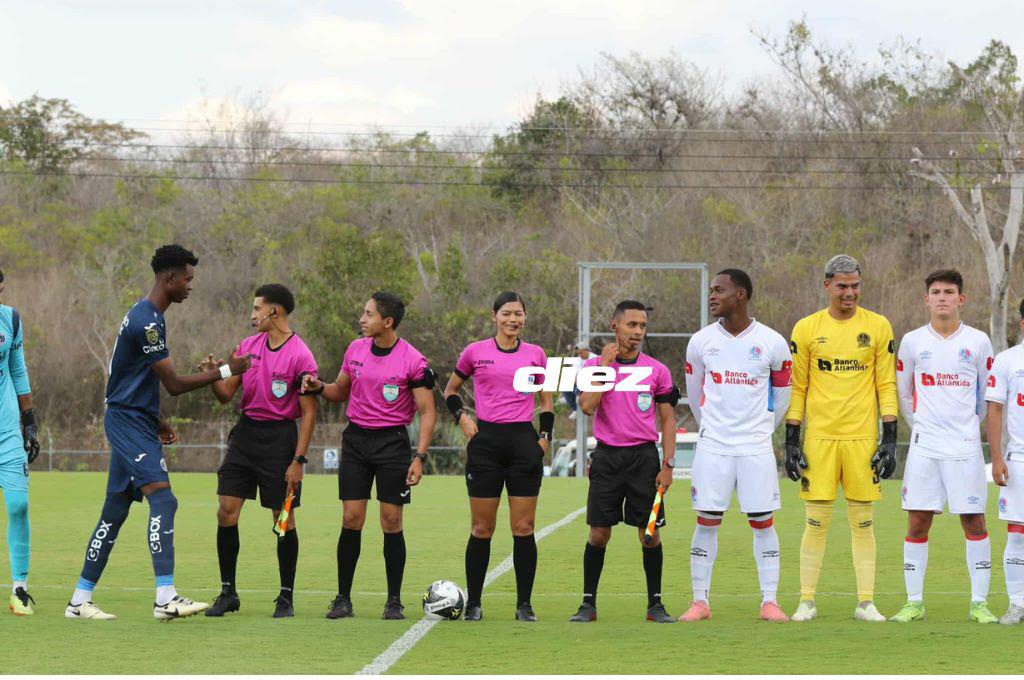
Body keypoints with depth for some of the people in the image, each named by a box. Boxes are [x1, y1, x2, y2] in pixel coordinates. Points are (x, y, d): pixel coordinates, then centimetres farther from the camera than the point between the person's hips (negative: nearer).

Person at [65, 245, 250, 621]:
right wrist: (225, 371, -11)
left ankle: (80, 600, 16)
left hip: (132, 420, 11)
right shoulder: (146, 322, -18)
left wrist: (156, 421, 25)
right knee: (162, 498, -20)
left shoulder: (144, 315, 15)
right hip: (128, 421, -11)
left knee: (115, 511, 12)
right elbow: (174, 384, -16)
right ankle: (166, 599, -28)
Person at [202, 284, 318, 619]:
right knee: (226, 511, 0)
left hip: (279, 437, -6)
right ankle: (228, 592, 8)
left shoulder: (300, 356, -11)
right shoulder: (248, 345, 7)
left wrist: (298, 460, -14)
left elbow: (309, 412, -10)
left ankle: (286, 597, 10)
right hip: (245, 432, 6)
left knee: (284, 518, 0)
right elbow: (226, 395, 11)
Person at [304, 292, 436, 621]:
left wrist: (419, 457, -15)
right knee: (351, 520, 0)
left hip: (393, 442, -4)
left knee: (391, 523, -1)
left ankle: (394, 601, 7)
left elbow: (427, 411, -7)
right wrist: (319, 387, -2)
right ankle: (343, 599, 6)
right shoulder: (355, 349, 5)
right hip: (356, 439, 4)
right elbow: (341, 390, 19)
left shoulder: (413, 361, -10)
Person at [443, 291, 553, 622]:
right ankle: (473, 603, 7)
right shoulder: (475, 352, 5)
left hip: (524, 440, 1)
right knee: (482, 529, 0)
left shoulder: (536, 355, 8)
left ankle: (524, 604, 4)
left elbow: (546, 402, 18)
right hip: (486, 441, -1)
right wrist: (462, 417, 0)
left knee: (524, 528, -1)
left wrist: (545, 437, 5)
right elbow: (450, 391, 17)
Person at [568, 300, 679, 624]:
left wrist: (668, 464, -1)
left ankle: (655, 604, 9)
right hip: (607, 457, -1)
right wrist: (606, 364, -12)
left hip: (645, 457, 1)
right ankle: (588, 603, 8)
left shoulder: (657, 370, 4)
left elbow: (668, 420, 7)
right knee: (599, 533, -1)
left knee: (650, 533, 0)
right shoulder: (595, 365, 2)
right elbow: (586, 406, -13)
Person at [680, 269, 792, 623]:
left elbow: (781, 395, 11)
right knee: (707, 521, 0)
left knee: (763, 522, 0)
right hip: (712, 447, 1)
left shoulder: (772, 344, -3)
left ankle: (769, 602, 5)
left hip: (756, 447, -1)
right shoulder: (701, 341, 2)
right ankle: (700, 601, 6)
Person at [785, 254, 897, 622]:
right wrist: (791, 442, 2)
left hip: (863, 439, 0)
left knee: (863, 522, 3)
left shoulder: (878, 327, 5)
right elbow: (796, 388, 7)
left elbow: (887, 386, 5)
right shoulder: (806, 329, 5)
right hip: (819, 438, 0)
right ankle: (806, 601, 6)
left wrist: (889, 440, -1)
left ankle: (866, 602, 7)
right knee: (816, 521, 0)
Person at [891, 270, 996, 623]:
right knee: (917, 523, 0)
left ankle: (979, 603, 5)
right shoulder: (912, 342, 5)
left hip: (965, 446, -1)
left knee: (974, 521, -1)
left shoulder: (978, 342, 3)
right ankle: (914, 602, 7)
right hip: (924, 446, 1)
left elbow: (987, 395, 13)